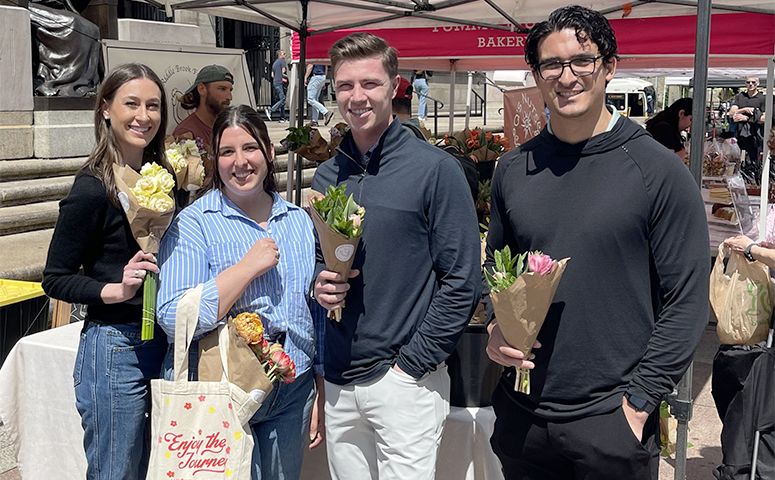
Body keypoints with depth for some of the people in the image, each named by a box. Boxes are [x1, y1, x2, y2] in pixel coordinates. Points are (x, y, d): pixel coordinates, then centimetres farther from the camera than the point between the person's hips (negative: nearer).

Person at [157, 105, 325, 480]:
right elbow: (174, 319, -20)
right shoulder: (193, 224, -8)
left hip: (292, 395, 5)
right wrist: (249, 266, -21)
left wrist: (323, 393, 11)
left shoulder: (300, 221, 7)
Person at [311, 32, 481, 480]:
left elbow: (462, 282, -10)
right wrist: (319, 282, -2)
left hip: (406, 381, -5)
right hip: (338, 382, 5)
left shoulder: (435, 169, -8)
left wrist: (412, 363, -12)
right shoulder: (327, 176, 9)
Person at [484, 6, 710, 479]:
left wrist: (639, 398, -12)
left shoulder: (659, 170, -8)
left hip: (612, 421, -3)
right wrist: (497, 327, -4)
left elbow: (688, 300, -8)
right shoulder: (513, 169, 4)